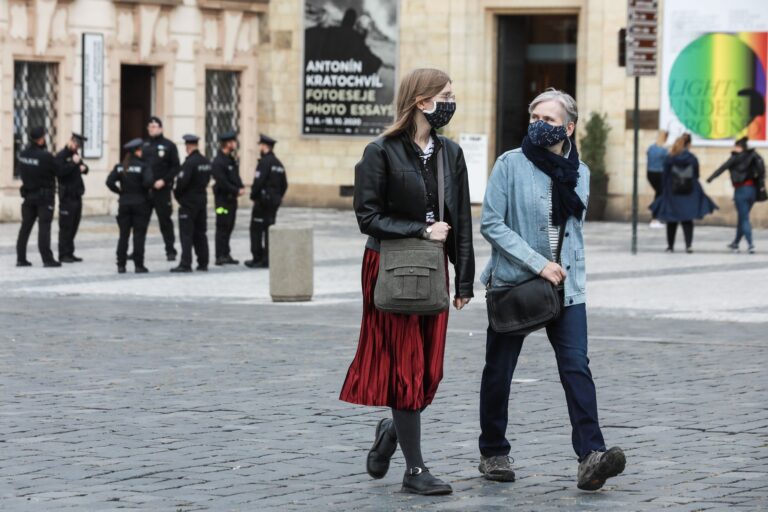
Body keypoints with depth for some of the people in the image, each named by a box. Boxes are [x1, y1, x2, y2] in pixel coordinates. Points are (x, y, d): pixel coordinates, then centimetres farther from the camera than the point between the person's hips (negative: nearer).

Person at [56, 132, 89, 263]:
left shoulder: (75, 154, 17)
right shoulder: (61, 156, -9)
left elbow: (83, 167, 25)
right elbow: (60, 171, -22)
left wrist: (83, 168, 3)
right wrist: (73, 163, -23)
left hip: (77, 195, 8)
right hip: (67, 196, -8)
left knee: (74, 226, 10)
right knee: (66, 226, -6)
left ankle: (69, 253, 16)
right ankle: (63, 255, -3)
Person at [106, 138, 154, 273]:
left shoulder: (120, 167, 4)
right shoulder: (143, 166, -10)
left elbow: (109, 181, -4)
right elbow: (148, 182, -23)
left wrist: (119, 191, 7)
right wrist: (146, 189, -2)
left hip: (124, 204, 4)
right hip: (141, 204, -4)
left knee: (123, 235, 7)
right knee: (139, 235, 0)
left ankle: (121, 265, 7)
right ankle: (138, 265, -1)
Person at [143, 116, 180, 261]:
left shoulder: (169, 146, 1)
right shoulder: (144, 146, 11)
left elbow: (175, 167, -2)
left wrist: (164, 181, -13)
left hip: (162, 189, -3)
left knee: (165, 220, 2)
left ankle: (170, 251, 9)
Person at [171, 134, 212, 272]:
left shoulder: (189, 162, -18)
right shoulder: (206, 162, 6)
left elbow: (182, 183, -21)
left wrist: (177, 194, -4)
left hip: (188, 203, -7)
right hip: (202, 201, 7)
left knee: (186, 234, -5)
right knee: (200, 233, 13)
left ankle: (185, 264, -8)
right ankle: (203, 262, 15)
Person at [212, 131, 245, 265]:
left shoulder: (231, 159, 14)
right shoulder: (218, 162, -16)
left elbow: (236, 177, 19)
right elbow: (223, 183, -20)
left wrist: (241, 187, 0)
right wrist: (237, 191, -15)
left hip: (232, 199, 9)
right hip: (223, 198, -9)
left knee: (229, 227, 11)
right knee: (223, 227, -6)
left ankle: (226, 255, 17)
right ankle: (220, 256, -4)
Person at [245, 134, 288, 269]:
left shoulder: (265, 162, -14)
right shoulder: (278, 164, 12)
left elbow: (258, 182, -20)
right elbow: (284, 184, 15)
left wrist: (253, 196, -8)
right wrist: (277, 197, 18)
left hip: (263, 200, -8)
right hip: (274, 201, 8)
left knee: (256, 229, -2)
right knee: (269, 229, 10)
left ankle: (258, 258, -4)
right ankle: (267, 259, 9)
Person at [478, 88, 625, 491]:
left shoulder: (579, 173, 7)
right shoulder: (510, 164, -6)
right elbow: (491, 223, -11)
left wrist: (567, 268, 11)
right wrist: (538, 264, -16)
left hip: (566, 286, 2)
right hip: (512, 283, -2)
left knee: (576, 367, -12)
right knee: (498, 372, 8)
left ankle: (591, 458, -20)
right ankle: (493, 453, 24)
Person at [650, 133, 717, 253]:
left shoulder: (670, 159, -5)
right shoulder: (693, 159, -3)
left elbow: (665, 177, -3)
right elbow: (696, 176, 2)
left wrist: (664, 192, 5)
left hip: (673, 194, 0)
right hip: (689, 194, 0)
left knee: (672, 221, 10)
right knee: (687, 221, 5)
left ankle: (670, 246, 13)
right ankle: (689, 244, -10)